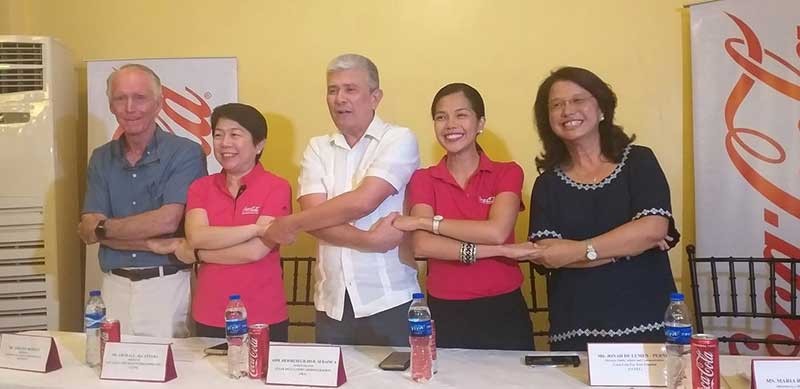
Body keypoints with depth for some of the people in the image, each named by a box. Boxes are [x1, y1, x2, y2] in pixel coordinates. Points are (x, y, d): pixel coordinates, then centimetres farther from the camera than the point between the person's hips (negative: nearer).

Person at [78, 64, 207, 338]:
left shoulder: (185, 153, -7)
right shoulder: (101, 159, 8)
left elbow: (167, 221, -16)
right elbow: (88, 231, -1)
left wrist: (103, 228, -4)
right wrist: (153, 245, -14)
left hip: (168, 286, -4)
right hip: (115, 286, 4)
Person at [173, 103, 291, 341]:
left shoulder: (277, 188, -8)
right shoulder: (200, 187, 6)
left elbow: (255, 251, -17)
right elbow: (196, 237, -11)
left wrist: (194, 253, -9)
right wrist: (256, 228, -19)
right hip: (209, 319, 4)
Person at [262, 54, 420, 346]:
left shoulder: (399, 140, -5)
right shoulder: (317, 149, 8)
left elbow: (361, 202, -18)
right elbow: (314, 214, -5)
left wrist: (290, 224, -8)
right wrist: (370, 240, -18)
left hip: (389, 300, -4)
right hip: (331, 302, 4)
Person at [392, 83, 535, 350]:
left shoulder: (507, 173, 0)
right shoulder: (423, 180, 2)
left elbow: (496, 232, -17)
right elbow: (422, 246, -13)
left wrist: (425, 221, -12)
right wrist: (499, 251, -17)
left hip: (503, 310, 0)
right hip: (445, 312, 1)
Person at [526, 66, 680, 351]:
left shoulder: (638, 161, 3)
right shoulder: (548, 183, 5)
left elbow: (654, 228, -12)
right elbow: (543, 255, -10)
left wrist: (579, 250, -15)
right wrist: (631, 244, -12)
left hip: (647, 323, 0)